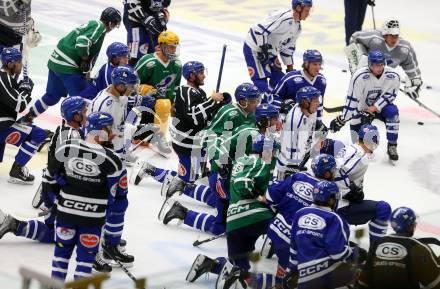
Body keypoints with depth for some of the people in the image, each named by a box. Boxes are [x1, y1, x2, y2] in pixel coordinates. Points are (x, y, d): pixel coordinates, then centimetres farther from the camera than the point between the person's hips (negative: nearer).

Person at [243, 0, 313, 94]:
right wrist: (264, 49, -26)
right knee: (261, 82, -14)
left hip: (269, 51, 10)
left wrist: (290, 68, 17)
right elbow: (260, 30, -31)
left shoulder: (297, 26, 7)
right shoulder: (285, 18, -25)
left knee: (278, 78, 8)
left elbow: (288, 47, 17)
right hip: (254, 48, -10)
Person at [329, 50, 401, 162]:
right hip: (362, 108, -2)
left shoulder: (393, 76, -19)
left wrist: (374, 108, -24)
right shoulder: (360, 76, -27)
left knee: (392, 111, -31)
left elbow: (389, 95, -12)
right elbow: (352, 100, -24)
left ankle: (392, 147, -17)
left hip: (381, 107, 2)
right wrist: (342, 119, -22)